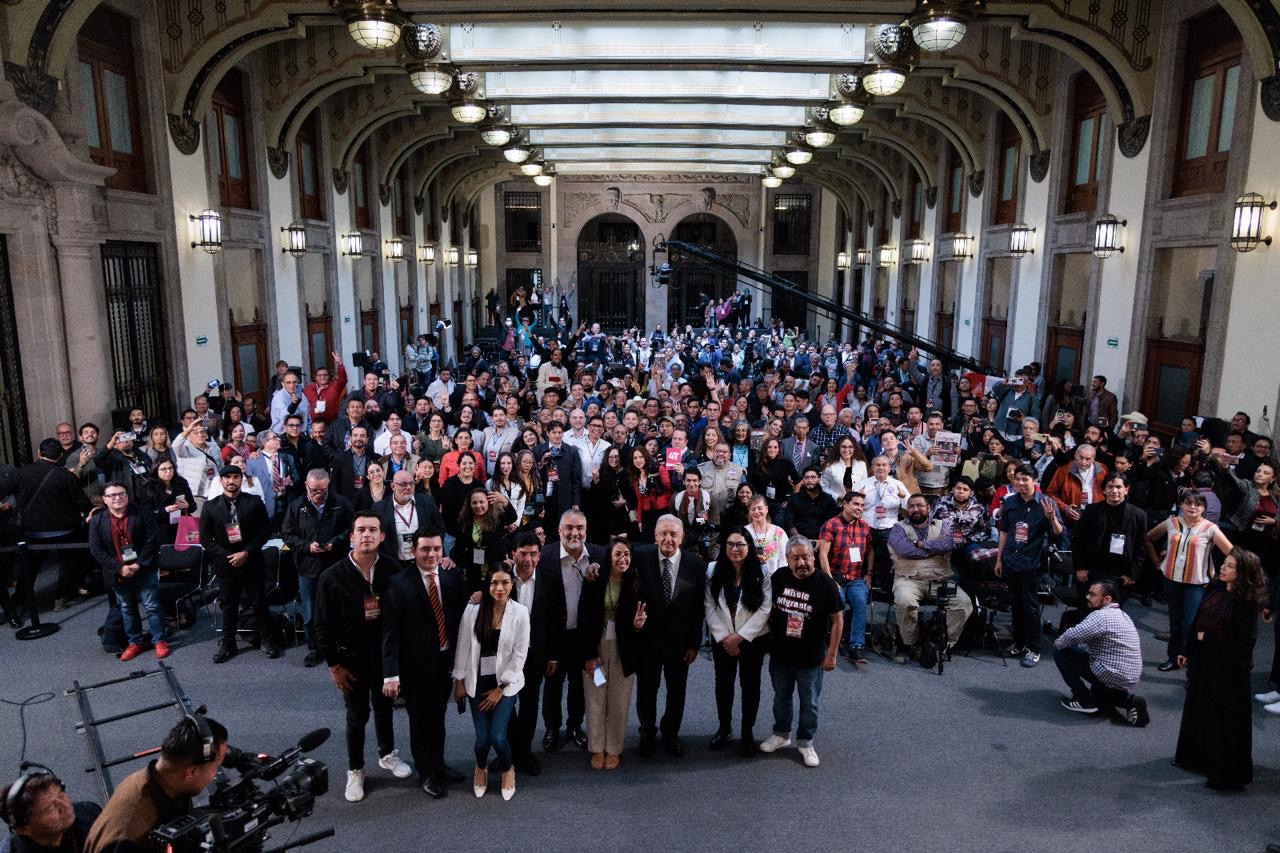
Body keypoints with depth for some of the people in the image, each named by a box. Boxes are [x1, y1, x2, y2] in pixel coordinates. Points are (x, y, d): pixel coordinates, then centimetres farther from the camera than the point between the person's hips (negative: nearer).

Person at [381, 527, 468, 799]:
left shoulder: (454, 577, -3)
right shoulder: (398, 583, -15)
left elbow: (462, 618, 0)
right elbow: (390, 631, -16)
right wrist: (391, 674, -20)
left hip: (446, 661, 4)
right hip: (416, 665, -4)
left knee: (438, 717, 21)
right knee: (420, 720, 13)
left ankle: (438, 763, 43)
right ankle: (426, 774, 33)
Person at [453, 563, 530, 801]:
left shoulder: (520, 612, -11)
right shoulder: (473, 609, -10)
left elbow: (519, 654, -7)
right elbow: (463, 647, 0)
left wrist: (500, 688, -6)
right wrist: (459, 681, 4)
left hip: (506, 682, -1)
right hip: (478, 682, 1)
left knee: (497, 736, -10)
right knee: (482, 737, -2)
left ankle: (507, 769, 24)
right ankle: (481, 768, 34)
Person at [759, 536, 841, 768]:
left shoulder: (825, 583, -16)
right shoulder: (779, 577, -6)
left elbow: (837, 620, -10)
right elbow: (769, 608, 10)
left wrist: (831, 654, -11)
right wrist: (768, 639, 9)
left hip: (811, 659, -3)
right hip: (780, 654, 3)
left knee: (809, 703, 13)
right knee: (781, 698, 20)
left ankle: (805, 742, 32)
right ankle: (781, 734, 41)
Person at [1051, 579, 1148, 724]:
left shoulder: (1101, 616, -18)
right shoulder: (1122, 615, 14)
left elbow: (1073, 636, -26)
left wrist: (1058, 642, -5)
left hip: (1111, 678, -9)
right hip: (1130, 683, 9)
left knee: (1061, 652, -3)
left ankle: (1084, 700, 3)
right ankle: (1127, 700, 11)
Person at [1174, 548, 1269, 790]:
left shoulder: (1247, 603, -21)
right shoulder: (1215, 588, -2)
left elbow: (1244, 643, -21)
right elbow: (1198, 622, 7)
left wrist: (1208, 640, -17)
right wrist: (1187, 652, 12)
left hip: (1228, 669, -7)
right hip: (1203, 661, 7)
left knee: (1225, 720, 6)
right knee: (1198, 709, 21)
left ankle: (1227, 773, 23)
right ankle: (1195, 756, 41)